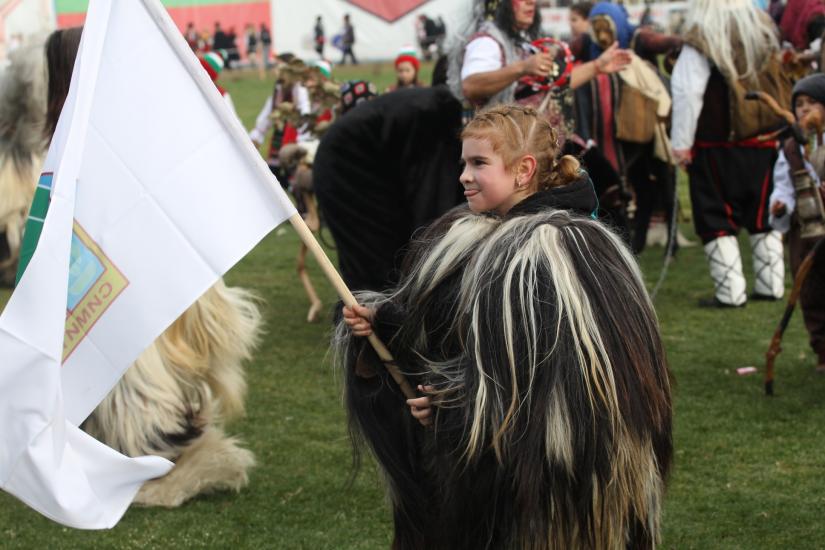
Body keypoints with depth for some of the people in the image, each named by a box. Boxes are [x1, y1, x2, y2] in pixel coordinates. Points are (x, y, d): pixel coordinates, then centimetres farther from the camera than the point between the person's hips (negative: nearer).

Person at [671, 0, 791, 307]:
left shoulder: (700, 42, -14)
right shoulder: (764, 32, 3)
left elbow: (687, 93, -15)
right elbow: (781, 88, 13)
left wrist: (681, 144, -10)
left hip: (718, 146, -5)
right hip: (765, 143, 5)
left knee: (716, 220, 3)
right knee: (763, 217, 14)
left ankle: (730, 292, 0)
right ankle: (771, 285, 18)